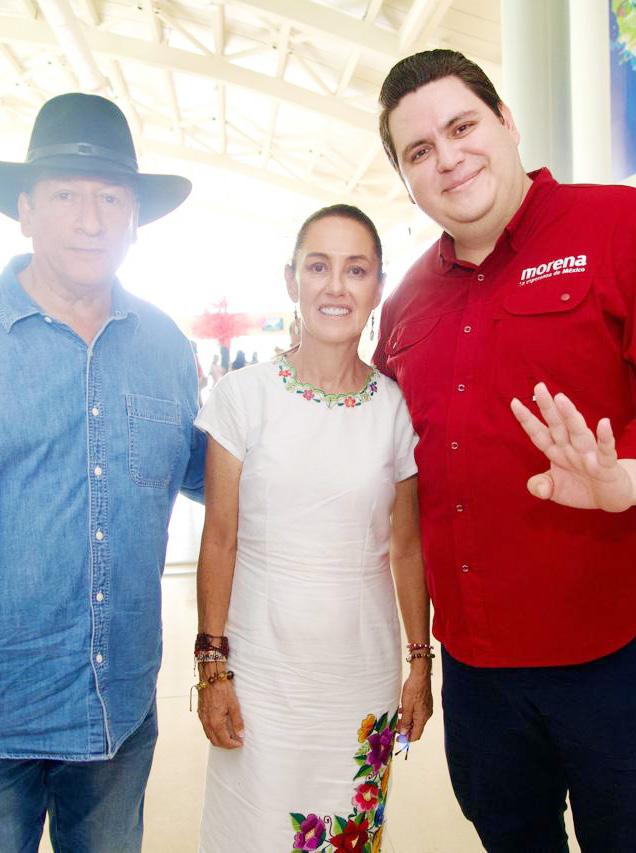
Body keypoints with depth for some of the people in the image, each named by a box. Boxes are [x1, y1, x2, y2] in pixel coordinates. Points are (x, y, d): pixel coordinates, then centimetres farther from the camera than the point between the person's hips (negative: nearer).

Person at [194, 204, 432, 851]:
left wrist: (421, 663, 6)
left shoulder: (399, 409, -1)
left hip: (366, 671, 2)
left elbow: (406, 545, 5)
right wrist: (213, 665, -4)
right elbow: (219, 540, -3)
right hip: (261, 670, -1)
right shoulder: (243, 395, -6)